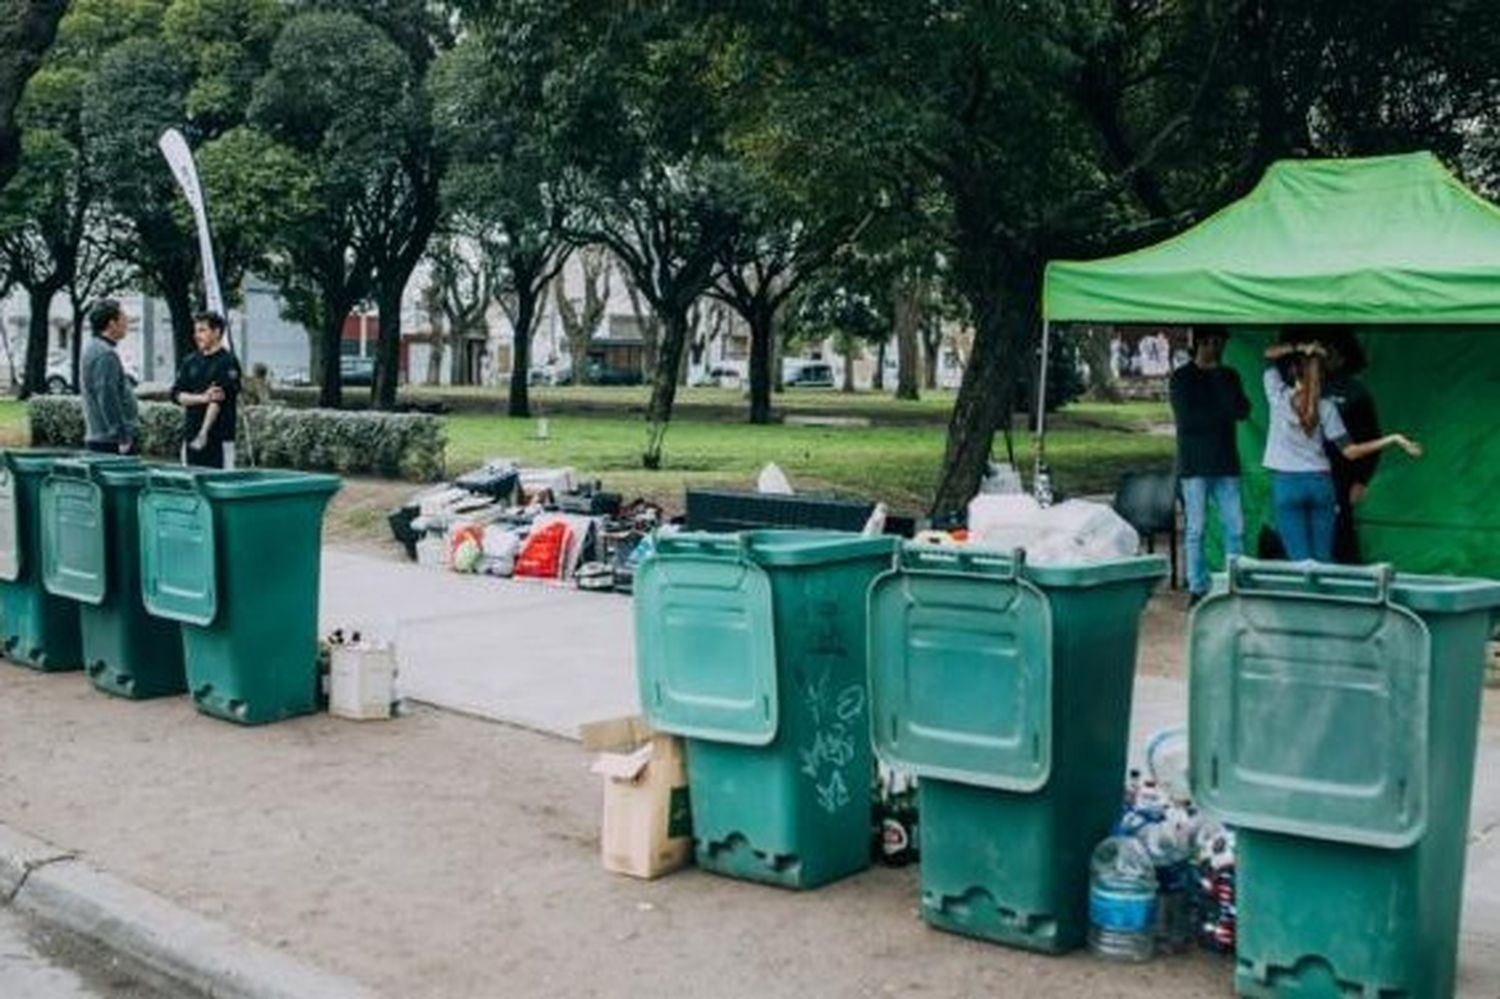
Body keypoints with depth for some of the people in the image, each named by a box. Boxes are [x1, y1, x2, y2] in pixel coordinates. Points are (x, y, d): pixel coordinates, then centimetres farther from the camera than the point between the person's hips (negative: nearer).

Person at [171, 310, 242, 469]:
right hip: (191, 438, 6)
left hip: (218, 439, -6)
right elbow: (176, 394, 5)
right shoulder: (190, 362, 13)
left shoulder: (227, 362, -6)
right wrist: (202, 398, -14)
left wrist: (204, 432, -19)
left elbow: (219, 400, -13)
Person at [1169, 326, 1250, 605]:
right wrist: (1222, 414, -5)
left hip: (1225, 464, 3)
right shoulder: (1182, 377, 2)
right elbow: (1186, 419, -10)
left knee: (1235, 528, -3)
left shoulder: (1229, 376, 14)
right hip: (1195, 465, -3)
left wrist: (1219, 376, -6)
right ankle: (1198, 588, 2)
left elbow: (1242, 411, -2)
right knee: (1195, 530, -2)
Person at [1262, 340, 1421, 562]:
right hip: (1320, 483, 2)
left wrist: (1299, 348, 3)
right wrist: (1393, 440, 0)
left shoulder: (1279, 396, -3)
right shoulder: (1326, 407, -1)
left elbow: (1269, 353, 12)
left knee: (1301, 561, -3)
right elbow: (1350, 452, -4)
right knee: (1323, 560, 6)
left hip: (1286, 483, -2)